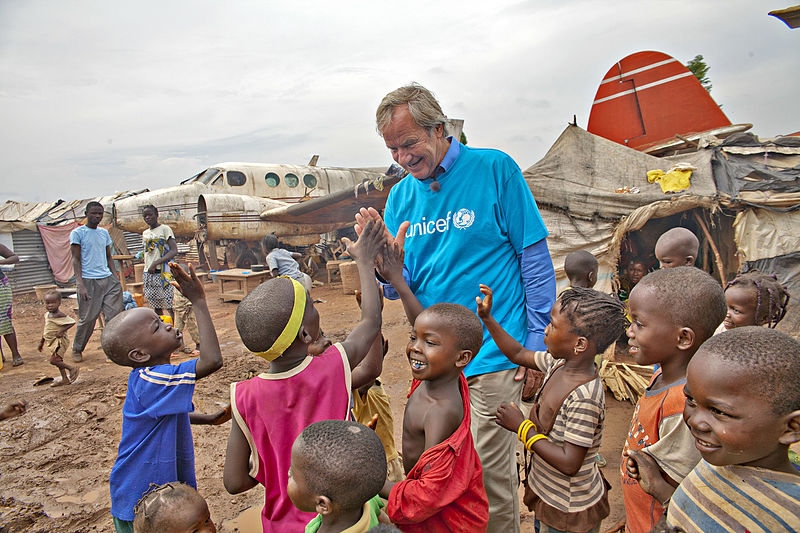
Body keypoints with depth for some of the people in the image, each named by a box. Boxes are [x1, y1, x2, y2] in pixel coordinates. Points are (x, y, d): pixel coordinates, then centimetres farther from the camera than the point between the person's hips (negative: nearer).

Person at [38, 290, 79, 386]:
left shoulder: (59, 315, -19)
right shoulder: (46, 314, 8)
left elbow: (72, 322, -21)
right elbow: (45, 329, 19)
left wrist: (62, 331, -25)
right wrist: (41, 341, 24)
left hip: (59, 341, -9)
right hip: (50, 341, 9)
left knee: (53, 360, -14)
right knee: (58, 360, 14)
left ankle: (73, 369, 1)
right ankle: (65, 379, 24)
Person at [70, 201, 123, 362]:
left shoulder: (104, 232, 16)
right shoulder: (77, 233, 0)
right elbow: (76, 259, -5)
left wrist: (116, 278, 11)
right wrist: (80, 284, -14)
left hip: (107, 279, 5)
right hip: (88, 280, -5)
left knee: (114, 315, -2)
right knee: (87, 318, 1)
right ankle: (77, 350, 22)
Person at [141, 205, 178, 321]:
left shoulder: (165, 229, -1)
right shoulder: (145, 233, 18)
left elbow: (174, 251, -12)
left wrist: (156, 263, -20)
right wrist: (143, 279, 16)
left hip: (162, 273, -6)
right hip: (148, 273, 6)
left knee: (170, 306, -7)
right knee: (156, 307, 8)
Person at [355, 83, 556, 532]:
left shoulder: (494, 169, -8)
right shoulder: (400, 197, 5)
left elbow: (535, 257, -5)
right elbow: (396, 287, 6)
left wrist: (538, 341, -7)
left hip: (492, 355, -5)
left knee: (491, 475, 7)